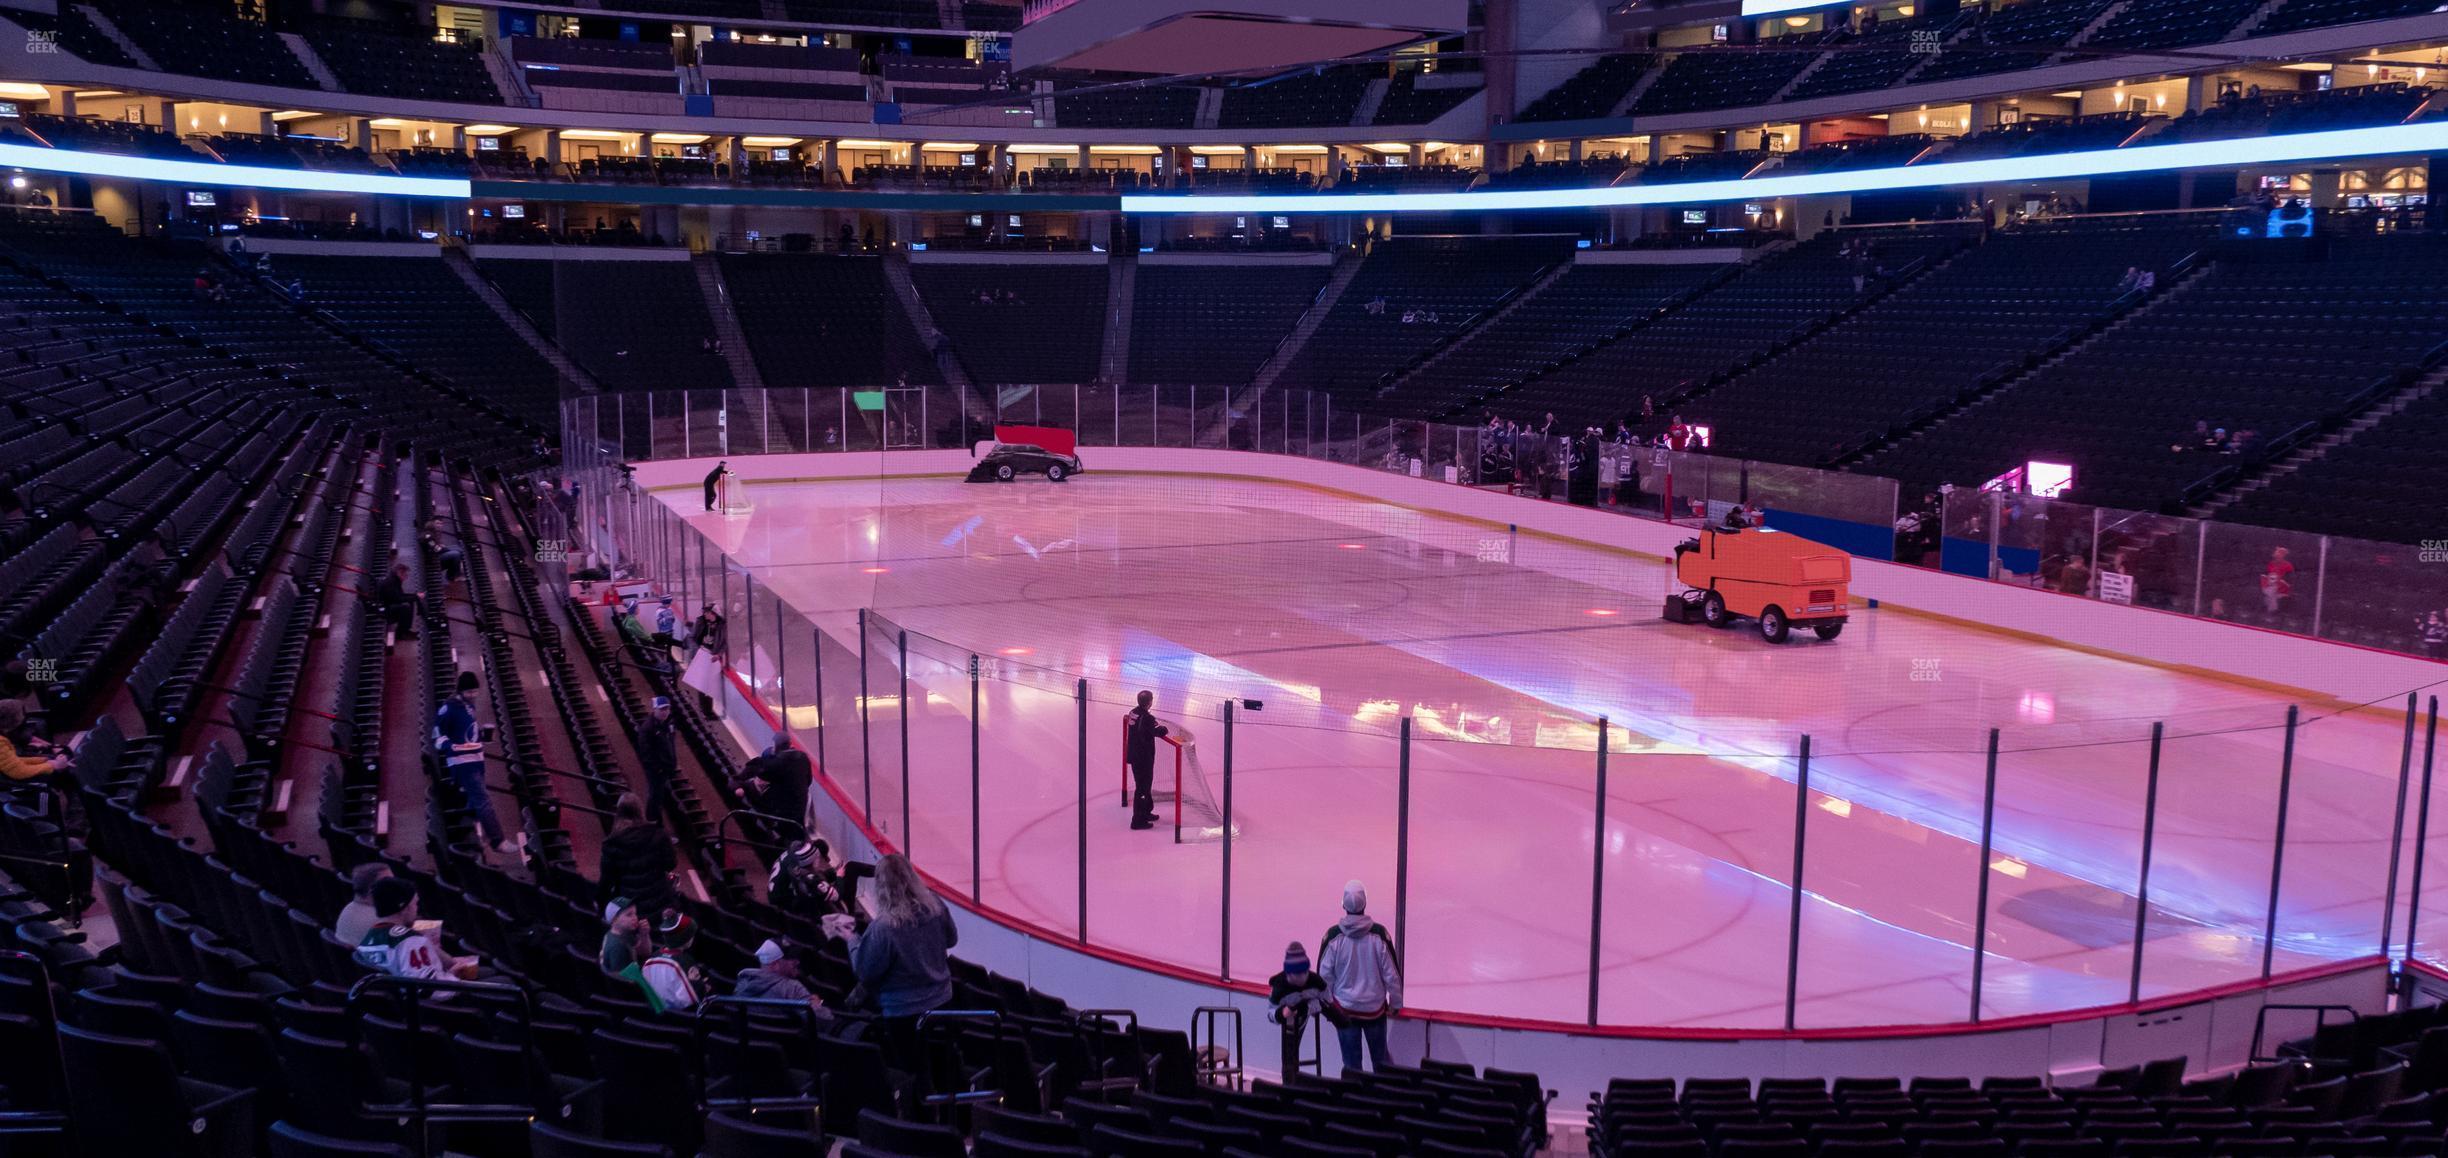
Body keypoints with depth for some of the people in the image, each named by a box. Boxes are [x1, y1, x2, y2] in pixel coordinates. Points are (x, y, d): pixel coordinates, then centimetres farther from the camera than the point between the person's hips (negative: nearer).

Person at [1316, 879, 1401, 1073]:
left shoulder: (1334, 935, -14)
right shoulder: (1379, 934, -14)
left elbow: (1324, 973, -7)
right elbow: (1391, 973, -7)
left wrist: (1327, 1002, 9)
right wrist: (1395, 1003, 7)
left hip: (1344, 1008, 0)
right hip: (1375, 1008, 1)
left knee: (1351, 1062, 10)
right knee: (1381, 1058, 18)